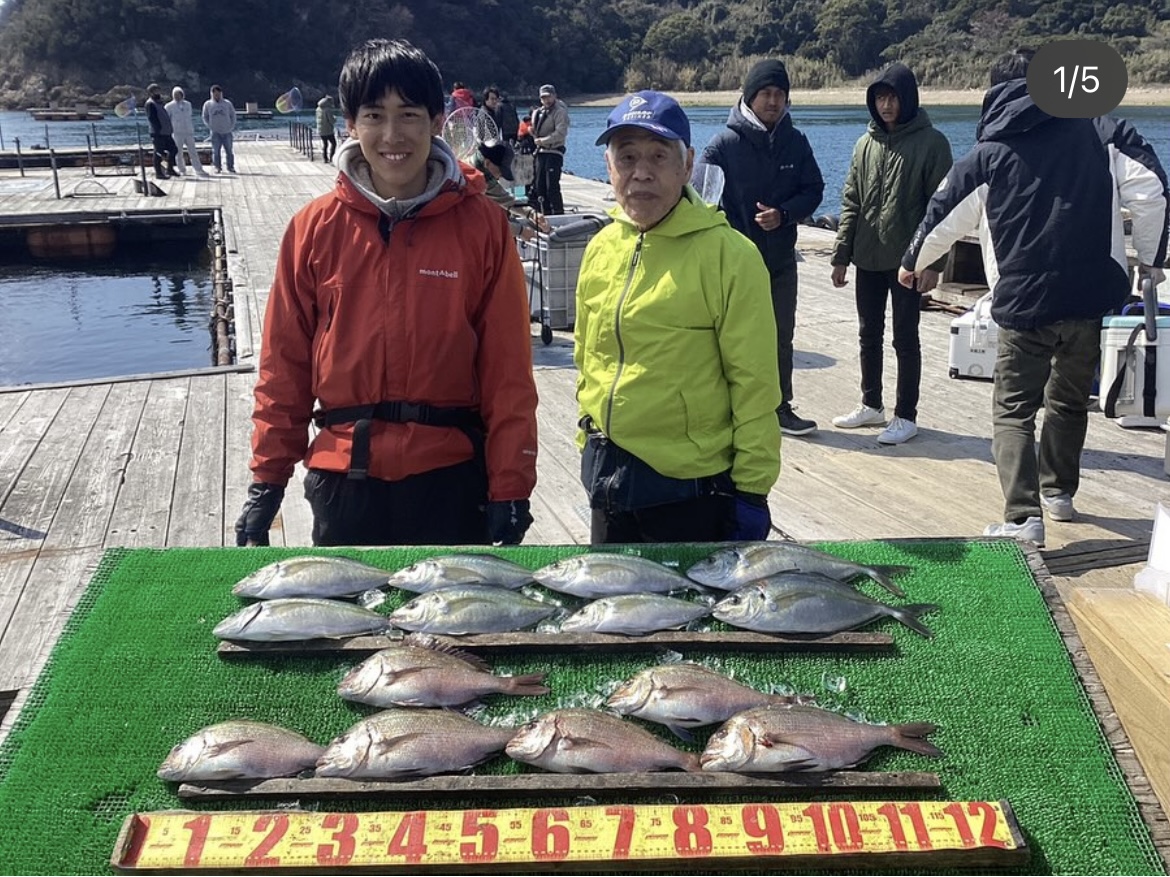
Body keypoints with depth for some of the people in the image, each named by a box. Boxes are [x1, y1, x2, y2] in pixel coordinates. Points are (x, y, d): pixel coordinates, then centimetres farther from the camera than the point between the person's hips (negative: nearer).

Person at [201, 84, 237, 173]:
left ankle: (231, 167, 13)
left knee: (229, 151, 3)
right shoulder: (208, 104, 3)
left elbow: (233, 115, 10)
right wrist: (210, 126, 1)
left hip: (227, 132, 0)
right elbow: (205, 117, 12)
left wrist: (231, 127, 1)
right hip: (215, 133, 0)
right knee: (216, 151, -1)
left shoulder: (227, 103, 3)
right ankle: (218, 167, 7)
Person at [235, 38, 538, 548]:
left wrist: (510, 488, -6)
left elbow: (508, 368, -4)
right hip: (344, 478, 1)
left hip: (451, 477, -1)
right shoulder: (316, 228, 0)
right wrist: (267, 479, 2)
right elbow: (284, 362, 3)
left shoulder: (481, 224, -4)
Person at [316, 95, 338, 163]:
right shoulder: (328, 109, -18)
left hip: (321, 130, 7)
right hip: (328, 130, -7)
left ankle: (325, 158, 15)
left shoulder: (318, 109, 6)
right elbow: (332, 120, -19)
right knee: (333, 143, 5)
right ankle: (331, 157, -2)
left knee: (324, 144, 15)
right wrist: (335, 118, 4)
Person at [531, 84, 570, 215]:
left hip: (554, 152, -8)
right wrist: (533, 131, 3)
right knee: (539, 186, 8)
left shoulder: (559, 112, -7)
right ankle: (546, 214, 16)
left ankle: (558, 214, -6)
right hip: (541, 152, 8)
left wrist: (542, 140, -16)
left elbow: (561, 133, -18)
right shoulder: (538, 112, 17)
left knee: (552, 187, -12)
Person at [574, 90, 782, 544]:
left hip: (690, 491, -5)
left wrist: (751, 490, -12)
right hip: (608, 481, 6)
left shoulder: (728, 255, -13)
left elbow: (755, 384, -12)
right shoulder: (600, 249, 4)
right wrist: (591, 447, 15)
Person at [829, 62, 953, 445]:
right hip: (868, 259, 5)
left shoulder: (931, 143, -6)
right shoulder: (866, 144, 8)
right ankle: (871, 405, 28)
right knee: (869, 335, 14)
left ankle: (906, 416, 11)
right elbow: (851, 203, 10)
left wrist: (933, 263, -15)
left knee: (905, 338, 2)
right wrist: (841, 255, 5)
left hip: (907, 259, -5)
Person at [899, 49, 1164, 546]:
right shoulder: (1091, 133, 5)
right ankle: (1059, 492, 36)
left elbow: (942, 218, 10)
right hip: (1090, 296, 3)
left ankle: (1023, 518, -12)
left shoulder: (989, 154, 1)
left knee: (1013, 410, 2)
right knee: (1070, 401, 22)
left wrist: (913, 263, 29)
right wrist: (1145, 257, 20)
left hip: (1025, 304, -3)